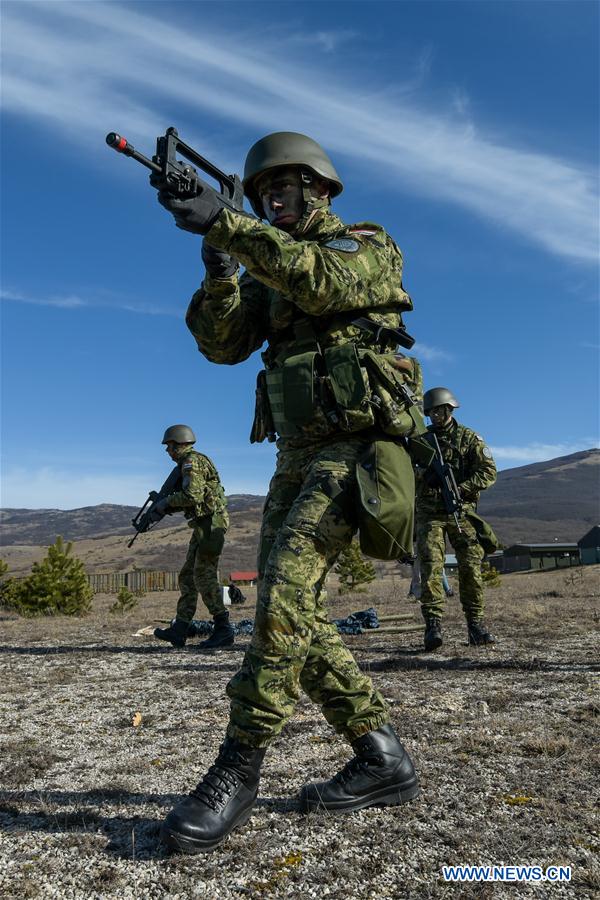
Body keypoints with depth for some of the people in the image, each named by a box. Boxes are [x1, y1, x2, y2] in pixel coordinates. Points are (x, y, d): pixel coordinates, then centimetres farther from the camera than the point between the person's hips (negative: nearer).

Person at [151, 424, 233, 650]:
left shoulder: (192, 461, -11)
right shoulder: (188, 463, 21)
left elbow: (193, 496, -22)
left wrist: (167, 502, -7)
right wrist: (163, 510, 14)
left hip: (210, 522, -10)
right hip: (204, 524, 10)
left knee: (204, 576, -10)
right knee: (188, 576, 10)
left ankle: (223, 630, -6)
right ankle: (179, 631, 14)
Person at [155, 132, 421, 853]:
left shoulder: (370, 246, 5)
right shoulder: (270, 270, 23)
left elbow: (322, 281, -19)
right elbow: (222, 343, 9)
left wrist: (223, 224, -21)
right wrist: (219, 275, -8)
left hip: (355, 448, -7)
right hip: (296, 458, 8)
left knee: (286, 586, -22)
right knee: (288, 607, 0)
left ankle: (237, 769, -12)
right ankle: (381, 761, 8)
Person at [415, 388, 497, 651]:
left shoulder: (469, 438, 6)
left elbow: (488, 472, -2)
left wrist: (458, 488, -14)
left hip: (461, 511, 0)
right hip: (429, 513, 0)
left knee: (471, 566, -2)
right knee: (431, 566, -10)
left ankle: (476, 624, 8)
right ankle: (433, 625, -10)